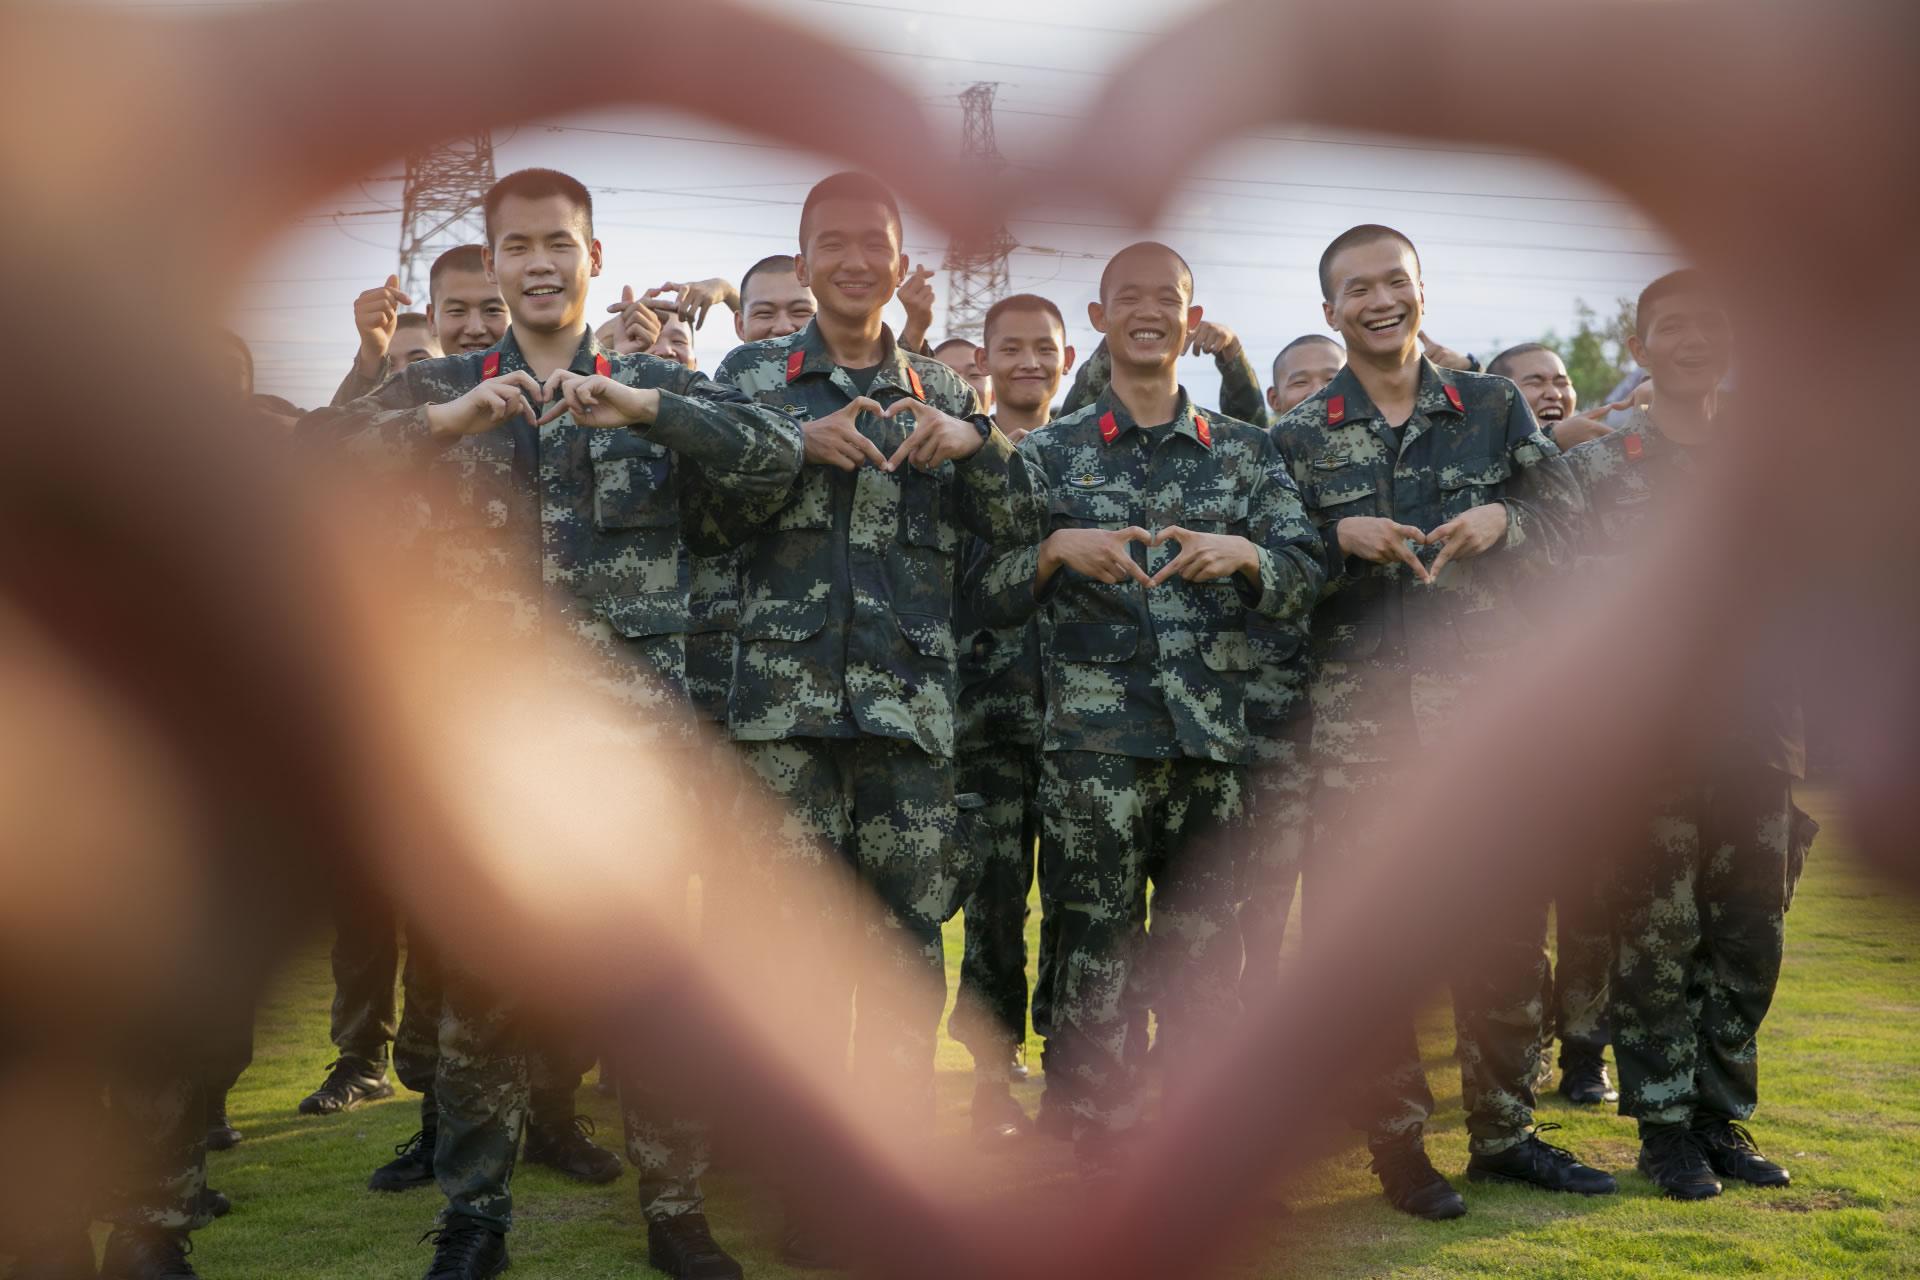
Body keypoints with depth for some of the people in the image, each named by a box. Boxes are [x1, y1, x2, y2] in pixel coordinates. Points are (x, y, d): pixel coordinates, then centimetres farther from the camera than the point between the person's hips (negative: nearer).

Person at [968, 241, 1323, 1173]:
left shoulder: (1245, 451, 14)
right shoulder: (1050, 452, 9)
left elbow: (1307, 579, 5)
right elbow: (986, 597, 4)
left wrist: (1243, 553, -14)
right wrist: (1059, 547, -14)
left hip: (1216, 735, 2)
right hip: (1095, 735, -2)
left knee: (1207, 945, 6)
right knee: (1098, 948, -3)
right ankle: (1099, 1148, 8)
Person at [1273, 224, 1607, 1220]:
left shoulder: (1495, 408, 10)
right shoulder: (1297, 437, 6)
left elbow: (1568, 528, 8)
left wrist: (1502, 521, -12)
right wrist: (1341, 539, -14)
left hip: (1489, 699, 2)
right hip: (1360, 715, -1)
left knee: (1507, 927, 5)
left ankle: (1503, 1132, 22)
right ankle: (1396, 1144, 14)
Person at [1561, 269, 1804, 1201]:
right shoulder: (1594, 463, 2)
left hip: (1756, 732, 4)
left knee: (1749, 937, 7)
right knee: (1657, 935, -2)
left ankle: (1723, 1113, 20)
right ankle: (1665, 1124, 10)